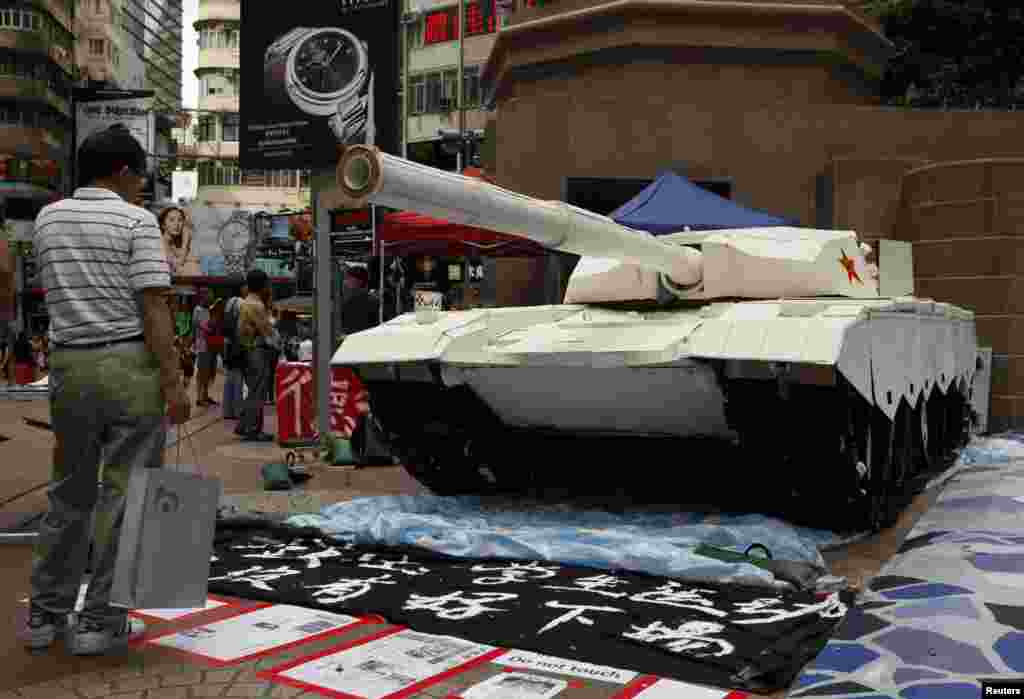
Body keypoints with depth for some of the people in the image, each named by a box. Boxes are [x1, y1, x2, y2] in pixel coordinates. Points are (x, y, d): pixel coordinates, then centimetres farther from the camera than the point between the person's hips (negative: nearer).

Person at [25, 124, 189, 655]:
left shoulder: (47, 218, 11)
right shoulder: (136, 221, -6)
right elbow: (153, 307, -14)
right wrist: (173, 382, -13)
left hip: (68, 363, 6)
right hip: (129, 364, -6)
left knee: (69, 492, 17)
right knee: (124, 494, 2)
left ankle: (45, 614, 24)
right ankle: (100, 621, 7)